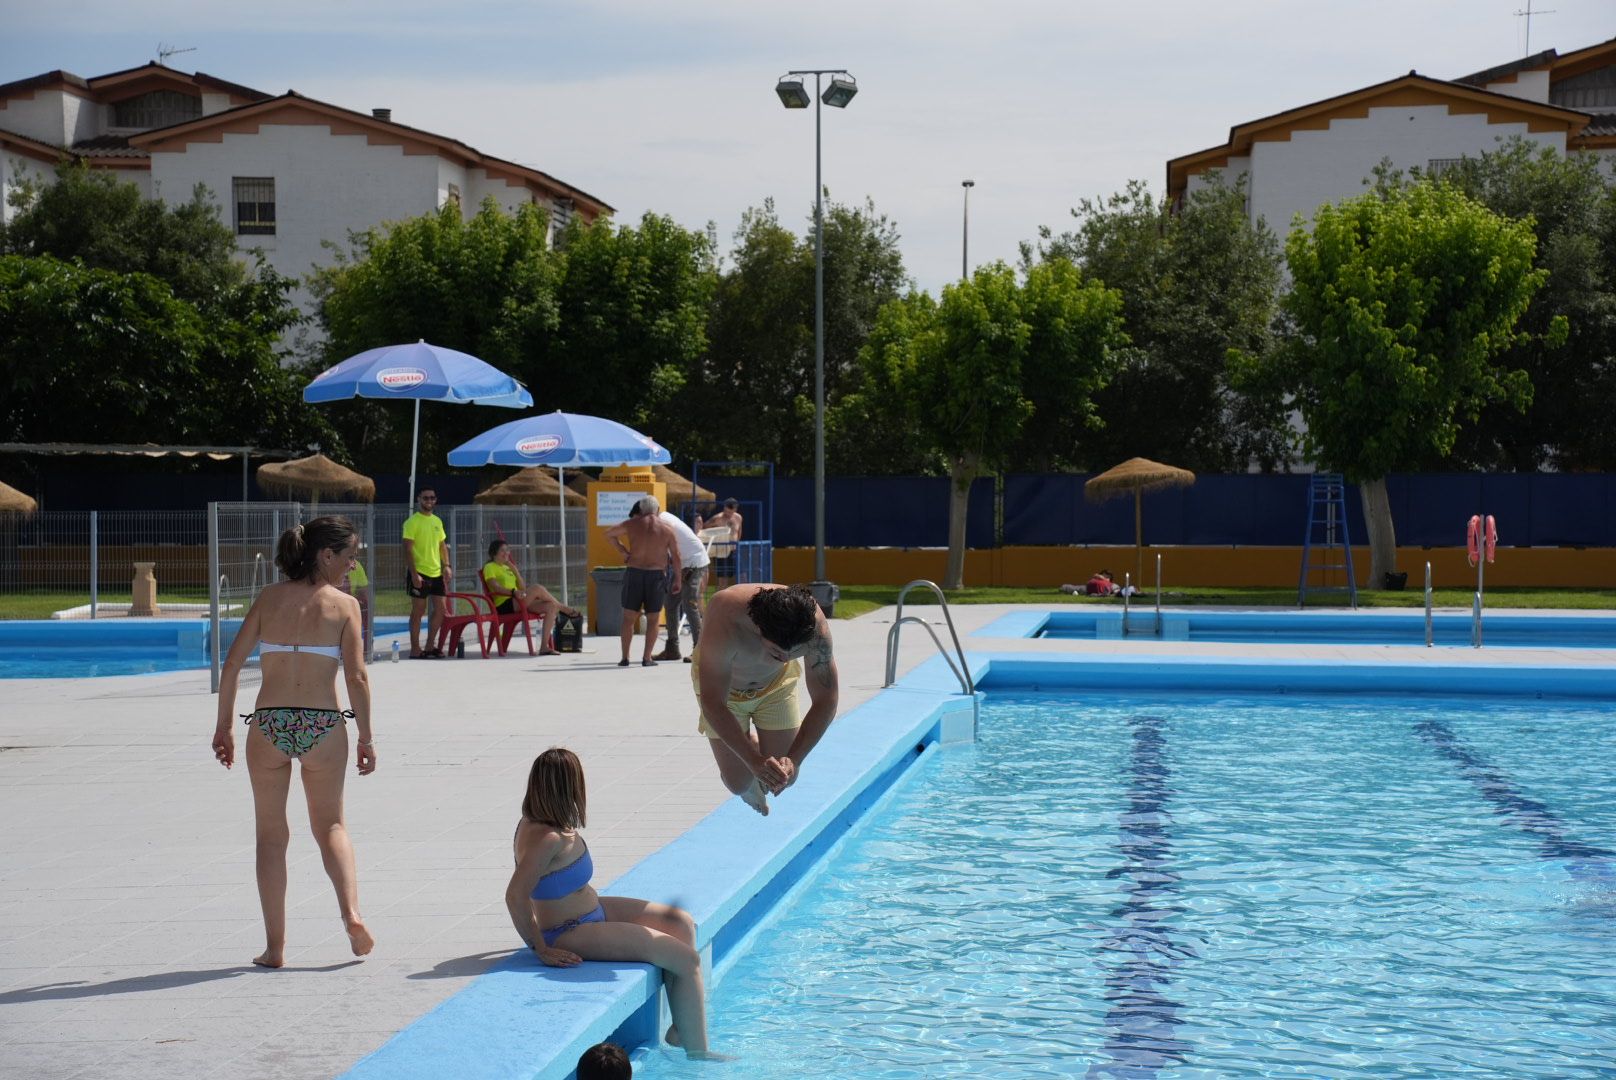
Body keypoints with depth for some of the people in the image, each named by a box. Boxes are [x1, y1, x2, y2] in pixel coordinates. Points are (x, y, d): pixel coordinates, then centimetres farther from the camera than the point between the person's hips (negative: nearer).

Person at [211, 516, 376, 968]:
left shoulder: (269, 598, 6)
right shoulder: (344, 605, 0)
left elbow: (232, 664, 3)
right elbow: (356, 677, -7)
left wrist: (224, 726, 10)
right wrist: (366, 738, 0)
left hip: (269, 725, 1)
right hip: (323, 726, -1)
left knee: (271, 833, 12)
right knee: (330, 825, 19)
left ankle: (275, 946, 11)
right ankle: (351, 913, -1)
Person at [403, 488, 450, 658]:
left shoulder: (437, 521, 14)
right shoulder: (413, 522, -8)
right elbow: (408, 549, -12)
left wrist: (446, 565, 7)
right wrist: (414, 574, -19)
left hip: (436, 573, 7)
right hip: (419, 573, -7)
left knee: (441, 609, 6)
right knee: (418, 611, -2)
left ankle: (430, 646, 17)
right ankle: (415, 650, 4)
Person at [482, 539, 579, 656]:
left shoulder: (508, 567, 27)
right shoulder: (490, 567, 4)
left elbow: (522, 588, 18)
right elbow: (495, 587, -16)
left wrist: (515, 570, 7)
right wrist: (513, 592, -32)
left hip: (519, 603, 8)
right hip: (504, 605, -8)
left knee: (551, 607, -12)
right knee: (537, 588, -26)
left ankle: (544, 646, -20)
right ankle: (564, 609, -4)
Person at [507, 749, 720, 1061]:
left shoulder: (533, 822, 1)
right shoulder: (548, 839, -28)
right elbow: (515, 896, -33)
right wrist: (541, 950, -25)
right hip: (572, 935, -11)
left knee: (682, 922, 14)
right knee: (687, 958, -9)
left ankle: (681, 1029, 14)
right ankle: (697, 1052, 1)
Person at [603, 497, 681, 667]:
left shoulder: (632, 524, 1)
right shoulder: (667, 530, 0)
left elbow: (609, 534, 11)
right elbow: (676, 558, 1)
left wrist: (624, 551, 14)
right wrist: (678, 580, 10)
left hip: (634, 573, 1)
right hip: (656, 576, -1)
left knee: (628, 618, 8)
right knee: (653, 619, 8)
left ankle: (625, 658, 4)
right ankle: (647, 658, 2)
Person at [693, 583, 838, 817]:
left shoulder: (814, 624, -36)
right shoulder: (725, 623, -44)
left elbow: (826, 700, -26)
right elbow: (713, 705, -38)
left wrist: (794, 760, -36)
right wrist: (754, 761, -44)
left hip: (776, 684, 2)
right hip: (720, 683, -2)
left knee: (784, 777, -2)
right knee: (738, 783, -5)